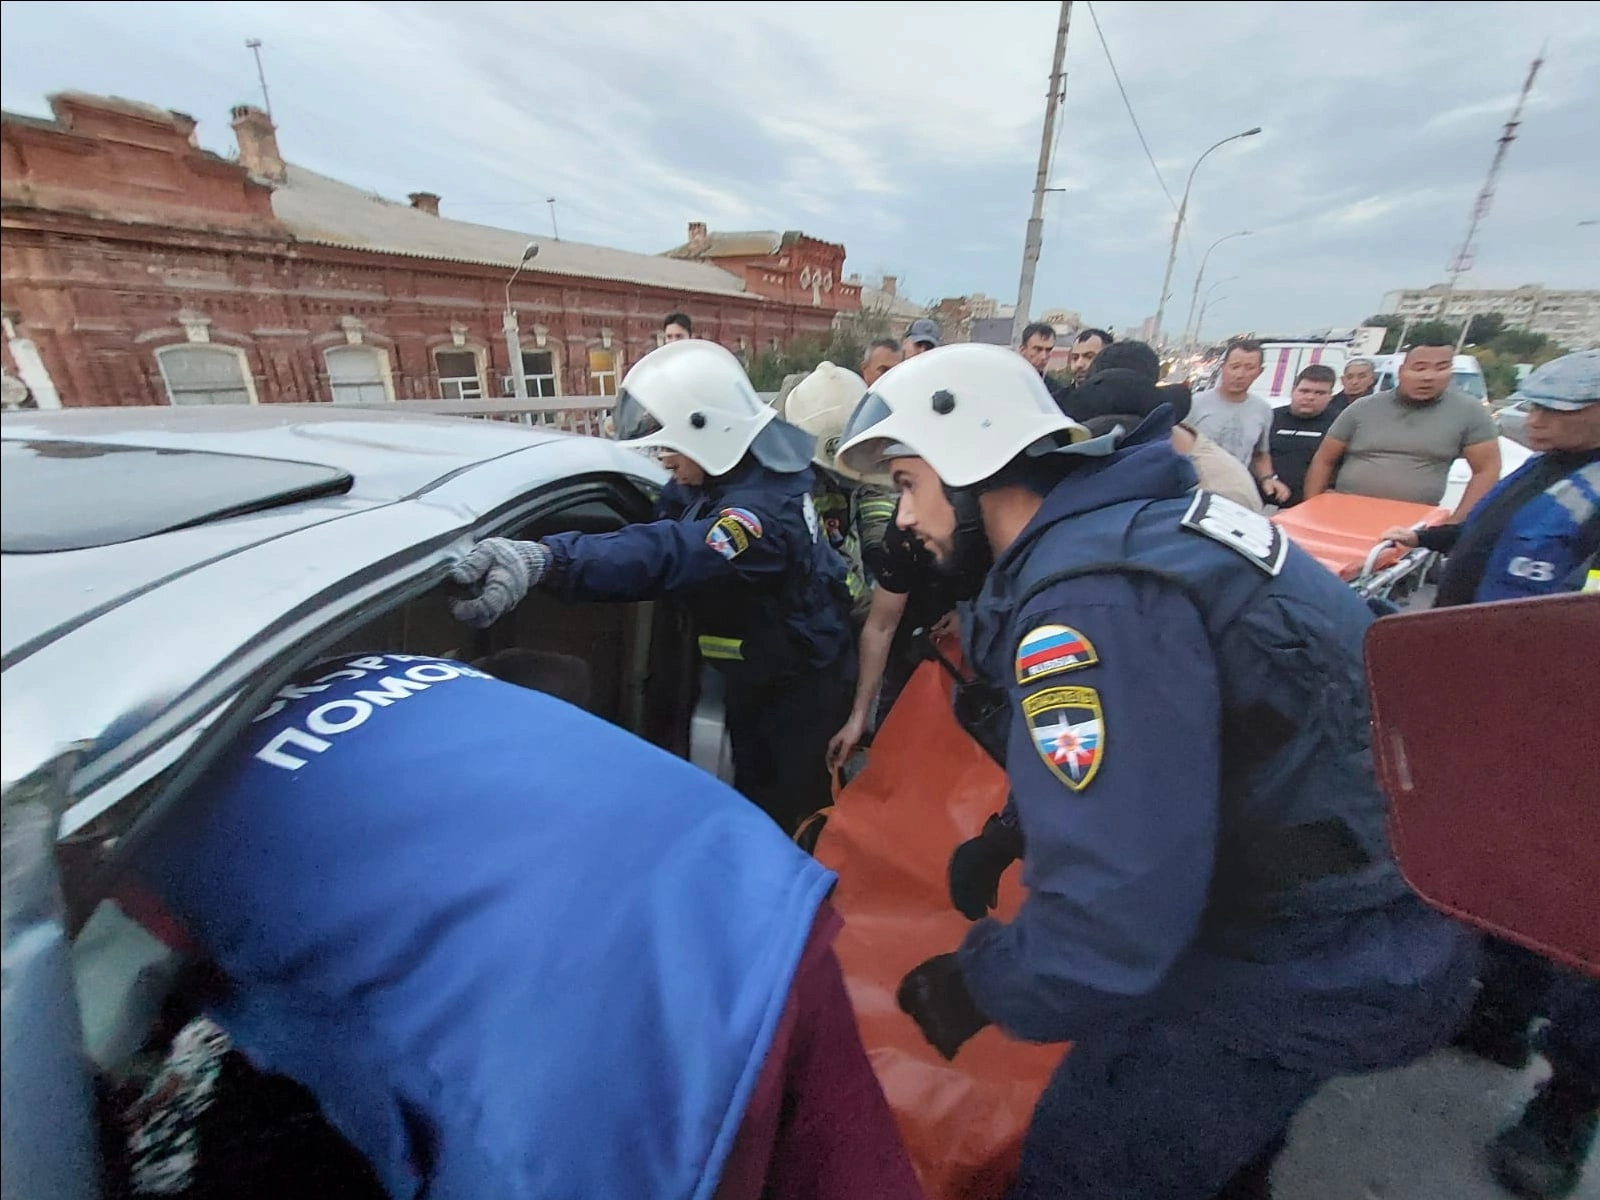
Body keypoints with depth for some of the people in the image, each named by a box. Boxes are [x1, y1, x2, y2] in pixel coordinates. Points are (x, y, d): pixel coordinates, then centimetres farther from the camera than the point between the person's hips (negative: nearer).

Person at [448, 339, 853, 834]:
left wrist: (546, 559, -62)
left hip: (798, 682, -9)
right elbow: (656, 532, -2)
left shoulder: (763, 508, -34)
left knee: (796, 808, 12)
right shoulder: (729, 475, -2)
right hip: (756, 673, 9)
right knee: (754, 794, 26)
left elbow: (667, 554, -50)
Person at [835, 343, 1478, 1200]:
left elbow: (1115, 911, -32)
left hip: (1323, 961, -8)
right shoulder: (1128, 519, 2)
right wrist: (1009, 832, 9)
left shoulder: (1091, 594, -30)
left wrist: (974, 988, -13)